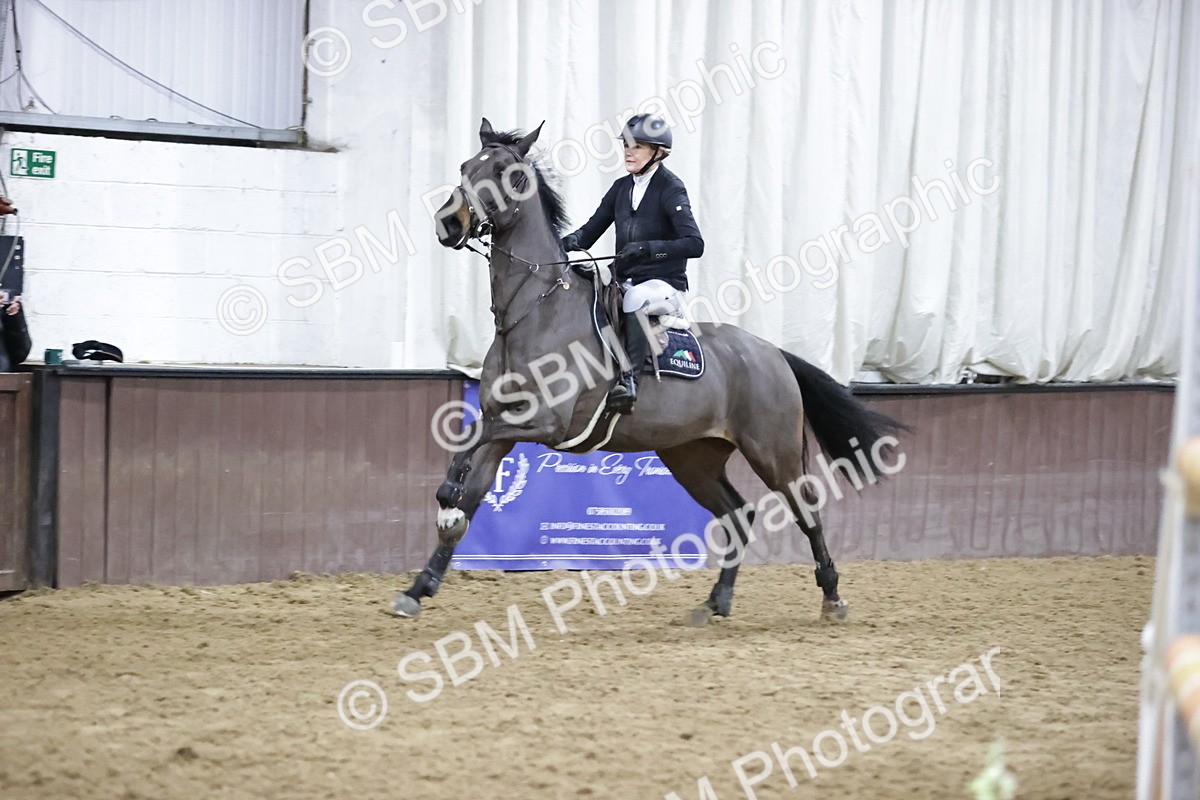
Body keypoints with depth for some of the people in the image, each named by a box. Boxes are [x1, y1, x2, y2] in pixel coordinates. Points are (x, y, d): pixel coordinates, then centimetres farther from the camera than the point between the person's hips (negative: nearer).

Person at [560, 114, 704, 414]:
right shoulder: (621, 187, 11)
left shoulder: (670, 188, -9)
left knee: (637, 297, -39)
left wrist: (646, 248, -33)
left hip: (664, 285, -7)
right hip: (625, 283, 7)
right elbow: (590, 232, 11)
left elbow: (694, 244, -21)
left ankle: (629, 377, -43)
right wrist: (568, 242, -13)